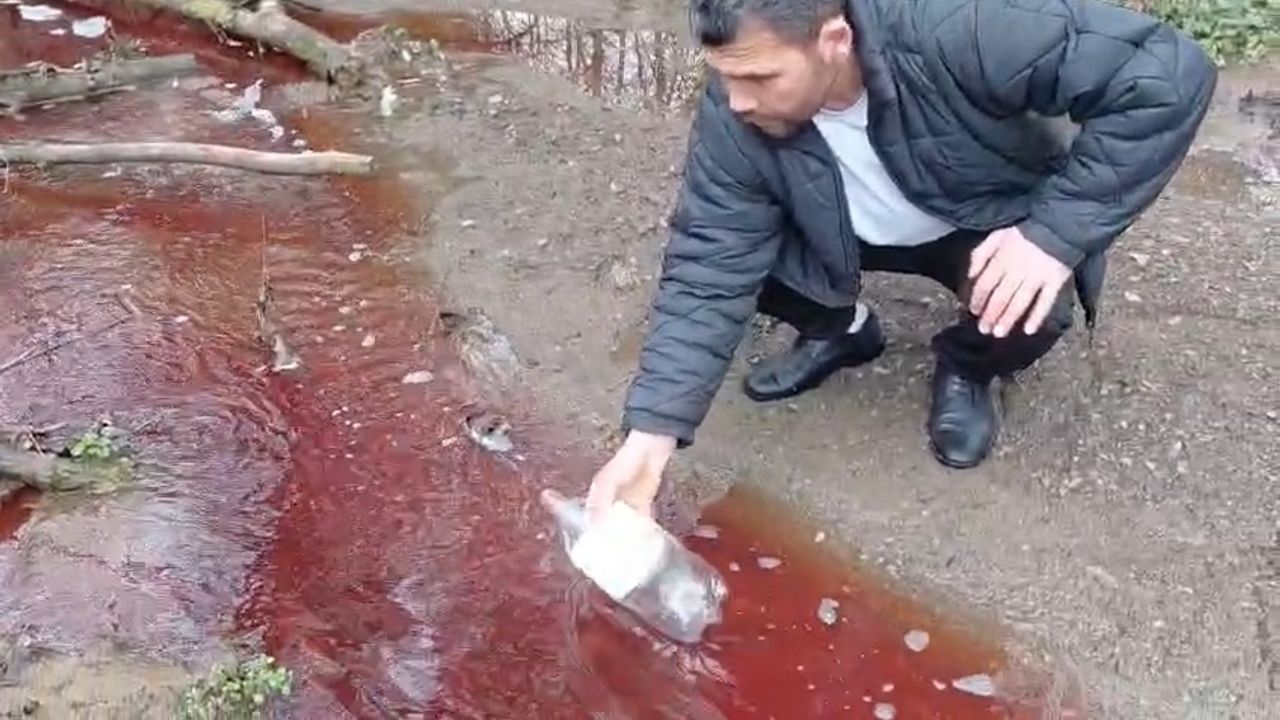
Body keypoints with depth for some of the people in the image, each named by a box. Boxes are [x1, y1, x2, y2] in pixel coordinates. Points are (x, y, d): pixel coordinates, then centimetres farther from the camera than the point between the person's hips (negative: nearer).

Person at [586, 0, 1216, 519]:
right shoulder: (733, 117, -27)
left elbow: (1169, 73, -36)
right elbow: (708, 270, -25)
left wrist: (1057, 232, -41)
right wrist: (649, 437, -33)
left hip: (993, 228, -3)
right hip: (845, 232, 3)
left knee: (1032, 314, -34)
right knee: (701, 246, -19)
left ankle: (965, 370, 5)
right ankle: (840, 329, 12)